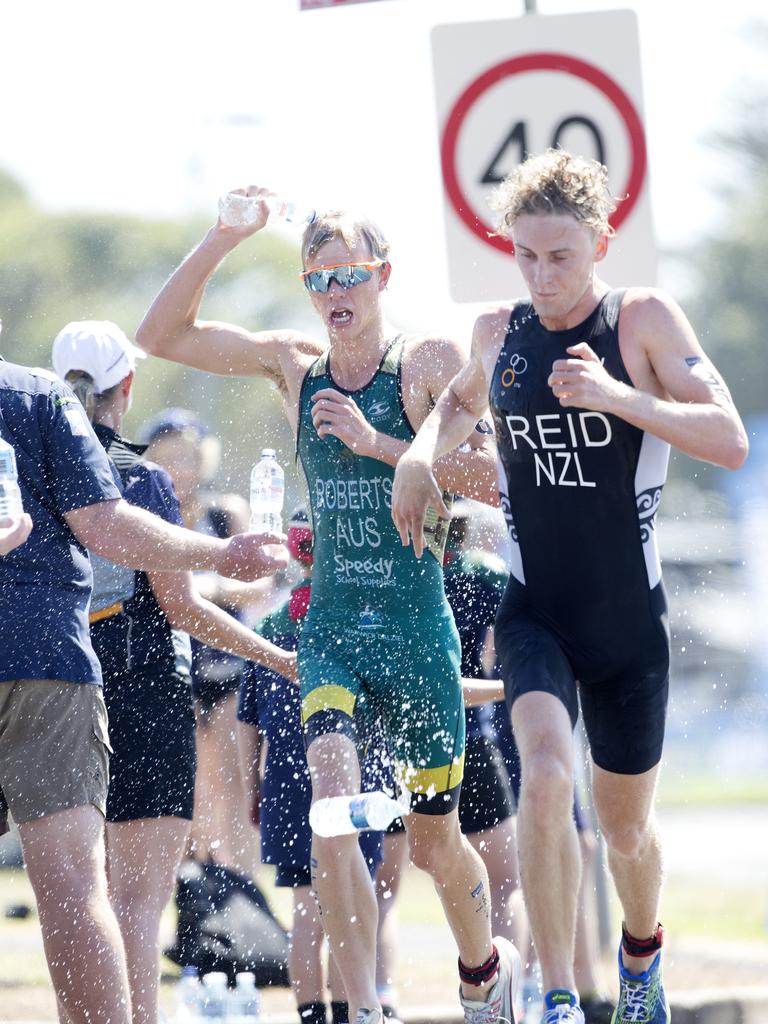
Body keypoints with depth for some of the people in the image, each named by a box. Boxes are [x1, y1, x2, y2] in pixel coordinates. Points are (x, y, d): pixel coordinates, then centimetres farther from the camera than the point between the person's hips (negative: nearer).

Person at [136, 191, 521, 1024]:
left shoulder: (432, 361, -4)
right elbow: (160, 336, 1)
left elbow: (486, 480, -14)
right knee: (332, 798, -22)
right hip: (330, 628, 2)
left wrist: (376, 442, -22)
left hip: (417, 628, -2)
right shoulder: (295, 365, 6)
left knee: (433, 842, 9)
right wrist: (225, 238, -9)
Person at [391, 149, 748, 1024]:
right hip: (534, 613, 1)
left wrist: (619, 396, -31)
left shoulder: (643, 321, -9)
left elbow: (730, 442, -19)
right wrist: (422, 452, 6)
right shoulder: (499, 332, 2)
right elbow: (461, 401, 27)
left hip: (629, 619, -1)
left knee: (624, 821, 13)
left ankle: (641, 952, 46)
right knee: (546, 774, -26)